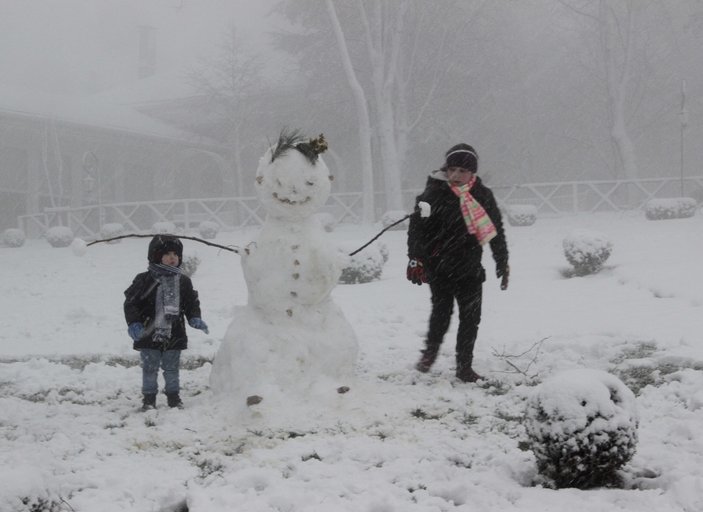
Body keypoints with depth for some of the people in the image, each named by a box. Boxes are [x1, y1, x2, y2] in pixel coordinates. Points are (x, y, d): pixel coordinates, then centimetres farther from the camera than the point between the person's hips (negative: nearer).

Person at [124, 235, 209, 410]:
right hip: (149, 335, -2)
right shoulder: (145, 280, -9)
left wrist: (195, 319, -5)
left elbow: (191, 302, 11)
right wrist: (133, 323, -18)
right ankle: (149, 398, 19)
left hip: (174, 335, 3)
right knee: (149, 368, 7)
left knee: (172, 368, 12)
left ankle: (173, 396, 25)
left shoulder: (183, 281, 3)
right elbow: (131, 302, -8)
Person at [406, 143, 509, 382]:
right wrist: (416, 259, -14)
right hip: (439, 268, -3)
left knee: (471, 317, 3)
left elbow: (496, 231, 13)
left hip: (470, 269, 3)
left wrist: (502, 263, 14)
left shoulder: (483, 196, 4)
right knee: (442, 311, -7)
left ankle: (465, 367, 15)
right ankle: (430, 351, 21)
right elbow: (417, 228, -6)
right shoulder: (433, 194, -6)